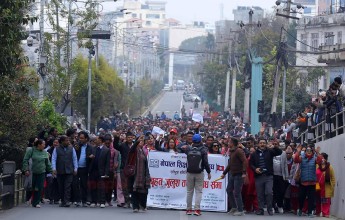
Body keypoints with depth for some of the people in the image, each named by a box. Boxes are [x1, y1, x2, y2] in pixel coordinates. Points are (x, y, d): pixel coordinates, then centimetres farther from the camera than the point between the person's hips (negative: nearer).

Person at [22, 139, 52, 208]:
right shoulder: (31, 151, -5)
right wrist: (26, 169, -12)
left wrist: (50, 171, 11)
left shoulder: (45, 152, 9)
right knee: (32, 187, 0)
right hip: (32, 173, -3)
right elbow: (25, 160, -5)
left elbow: (47, 163, 16)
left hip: (41, 173, 3)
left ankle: (36, 202, 1)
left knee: (40, 188, -4)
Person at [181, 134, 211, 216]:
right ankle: (197, 209, -11)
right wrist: (208, 172, 0)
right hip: (199, 173, -2)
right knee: (199, 191, 0)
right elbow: (206, 162, -8)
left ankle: (189, 209, 11)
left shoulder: (189, 149, 1)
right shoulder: (203, 150, -7)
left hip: (190, 173, 3)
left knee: (189, 191, 10)